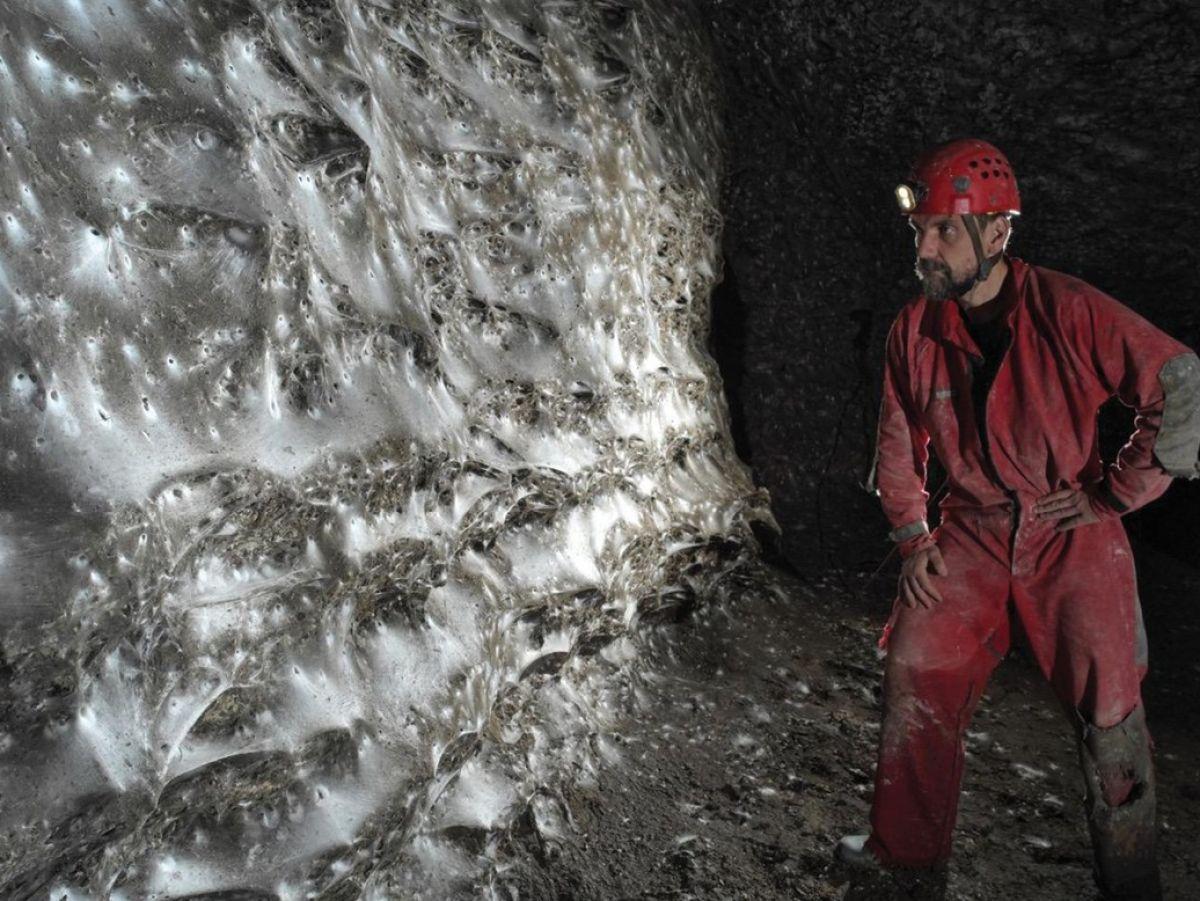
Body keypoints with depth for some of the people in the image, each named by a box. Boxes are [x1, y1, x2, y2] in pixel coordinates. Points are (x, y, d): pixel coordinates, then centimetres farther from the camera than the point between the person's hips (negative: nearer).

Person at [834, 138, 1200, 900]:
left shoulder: (1070, 311, -18)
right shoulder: (914, 331, -4)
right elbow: (899, 443, 7)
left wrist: (1113, 494, -11)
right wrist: (912, 537, 1)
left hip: (1073, 538, -3)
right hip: (972, 536, 4)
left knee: (1109, 714, 3)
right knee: (916, 680, 4)